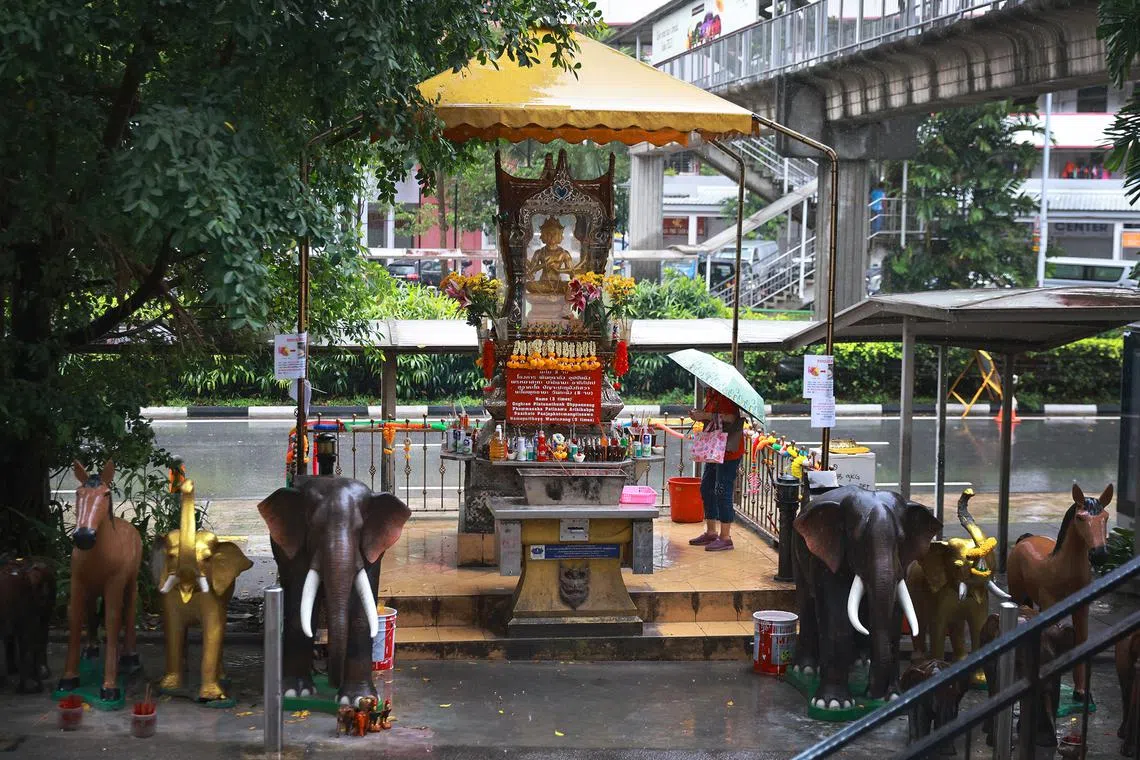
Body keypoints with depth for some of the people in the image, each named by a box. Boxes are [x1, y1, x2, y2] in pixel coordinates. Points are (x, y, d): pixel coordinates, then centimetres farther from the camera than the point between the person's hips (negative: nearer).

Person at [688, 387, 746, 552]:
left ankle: (725, 537, -1)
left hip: (729, 451, -10)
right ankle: (711, 532, 25)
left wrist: (706, 416, -22)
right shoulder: (710, 394, 12)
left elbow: (732, 418, -27)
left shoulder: (727, 395, -15)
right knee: (706, 488, 14)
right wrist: (699, 415, 0)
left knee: (722, 492, -8)